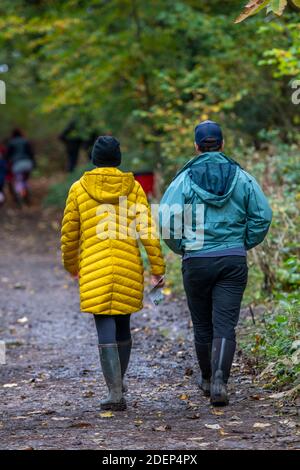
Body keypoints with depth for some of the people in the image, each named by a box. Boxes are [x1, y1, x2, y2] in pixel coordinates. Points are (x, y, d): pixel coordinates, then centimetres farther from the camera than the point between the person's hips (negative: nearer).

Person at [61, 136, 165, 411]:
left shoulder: (79, 189, 1)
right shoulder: (132, 187, 1)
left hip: (93, 270, -1)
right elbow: (147, 231, -4)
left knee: (105, 330, 0)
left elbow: (69, 234, 5)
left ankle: (115, 393, -7)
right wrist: (158, 268, 1)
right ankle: (118, 382, 32)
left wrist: (72, 266, 20)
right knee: (123, 326, 17)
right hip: (128, 269, 2)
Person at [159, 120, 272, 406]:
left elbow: (167, 219, -10)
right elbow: (263, 216, 0)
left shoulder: (185, 179, -4)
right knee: (225, 325, -3)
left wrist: (181, 248, 7)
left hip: (196, 262, 0)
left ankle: (207, 380, 30)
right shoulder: (241, 177, 2)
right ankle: (219, 380, -22)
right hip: (234, 261, 0)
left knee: (202, 325, 15)